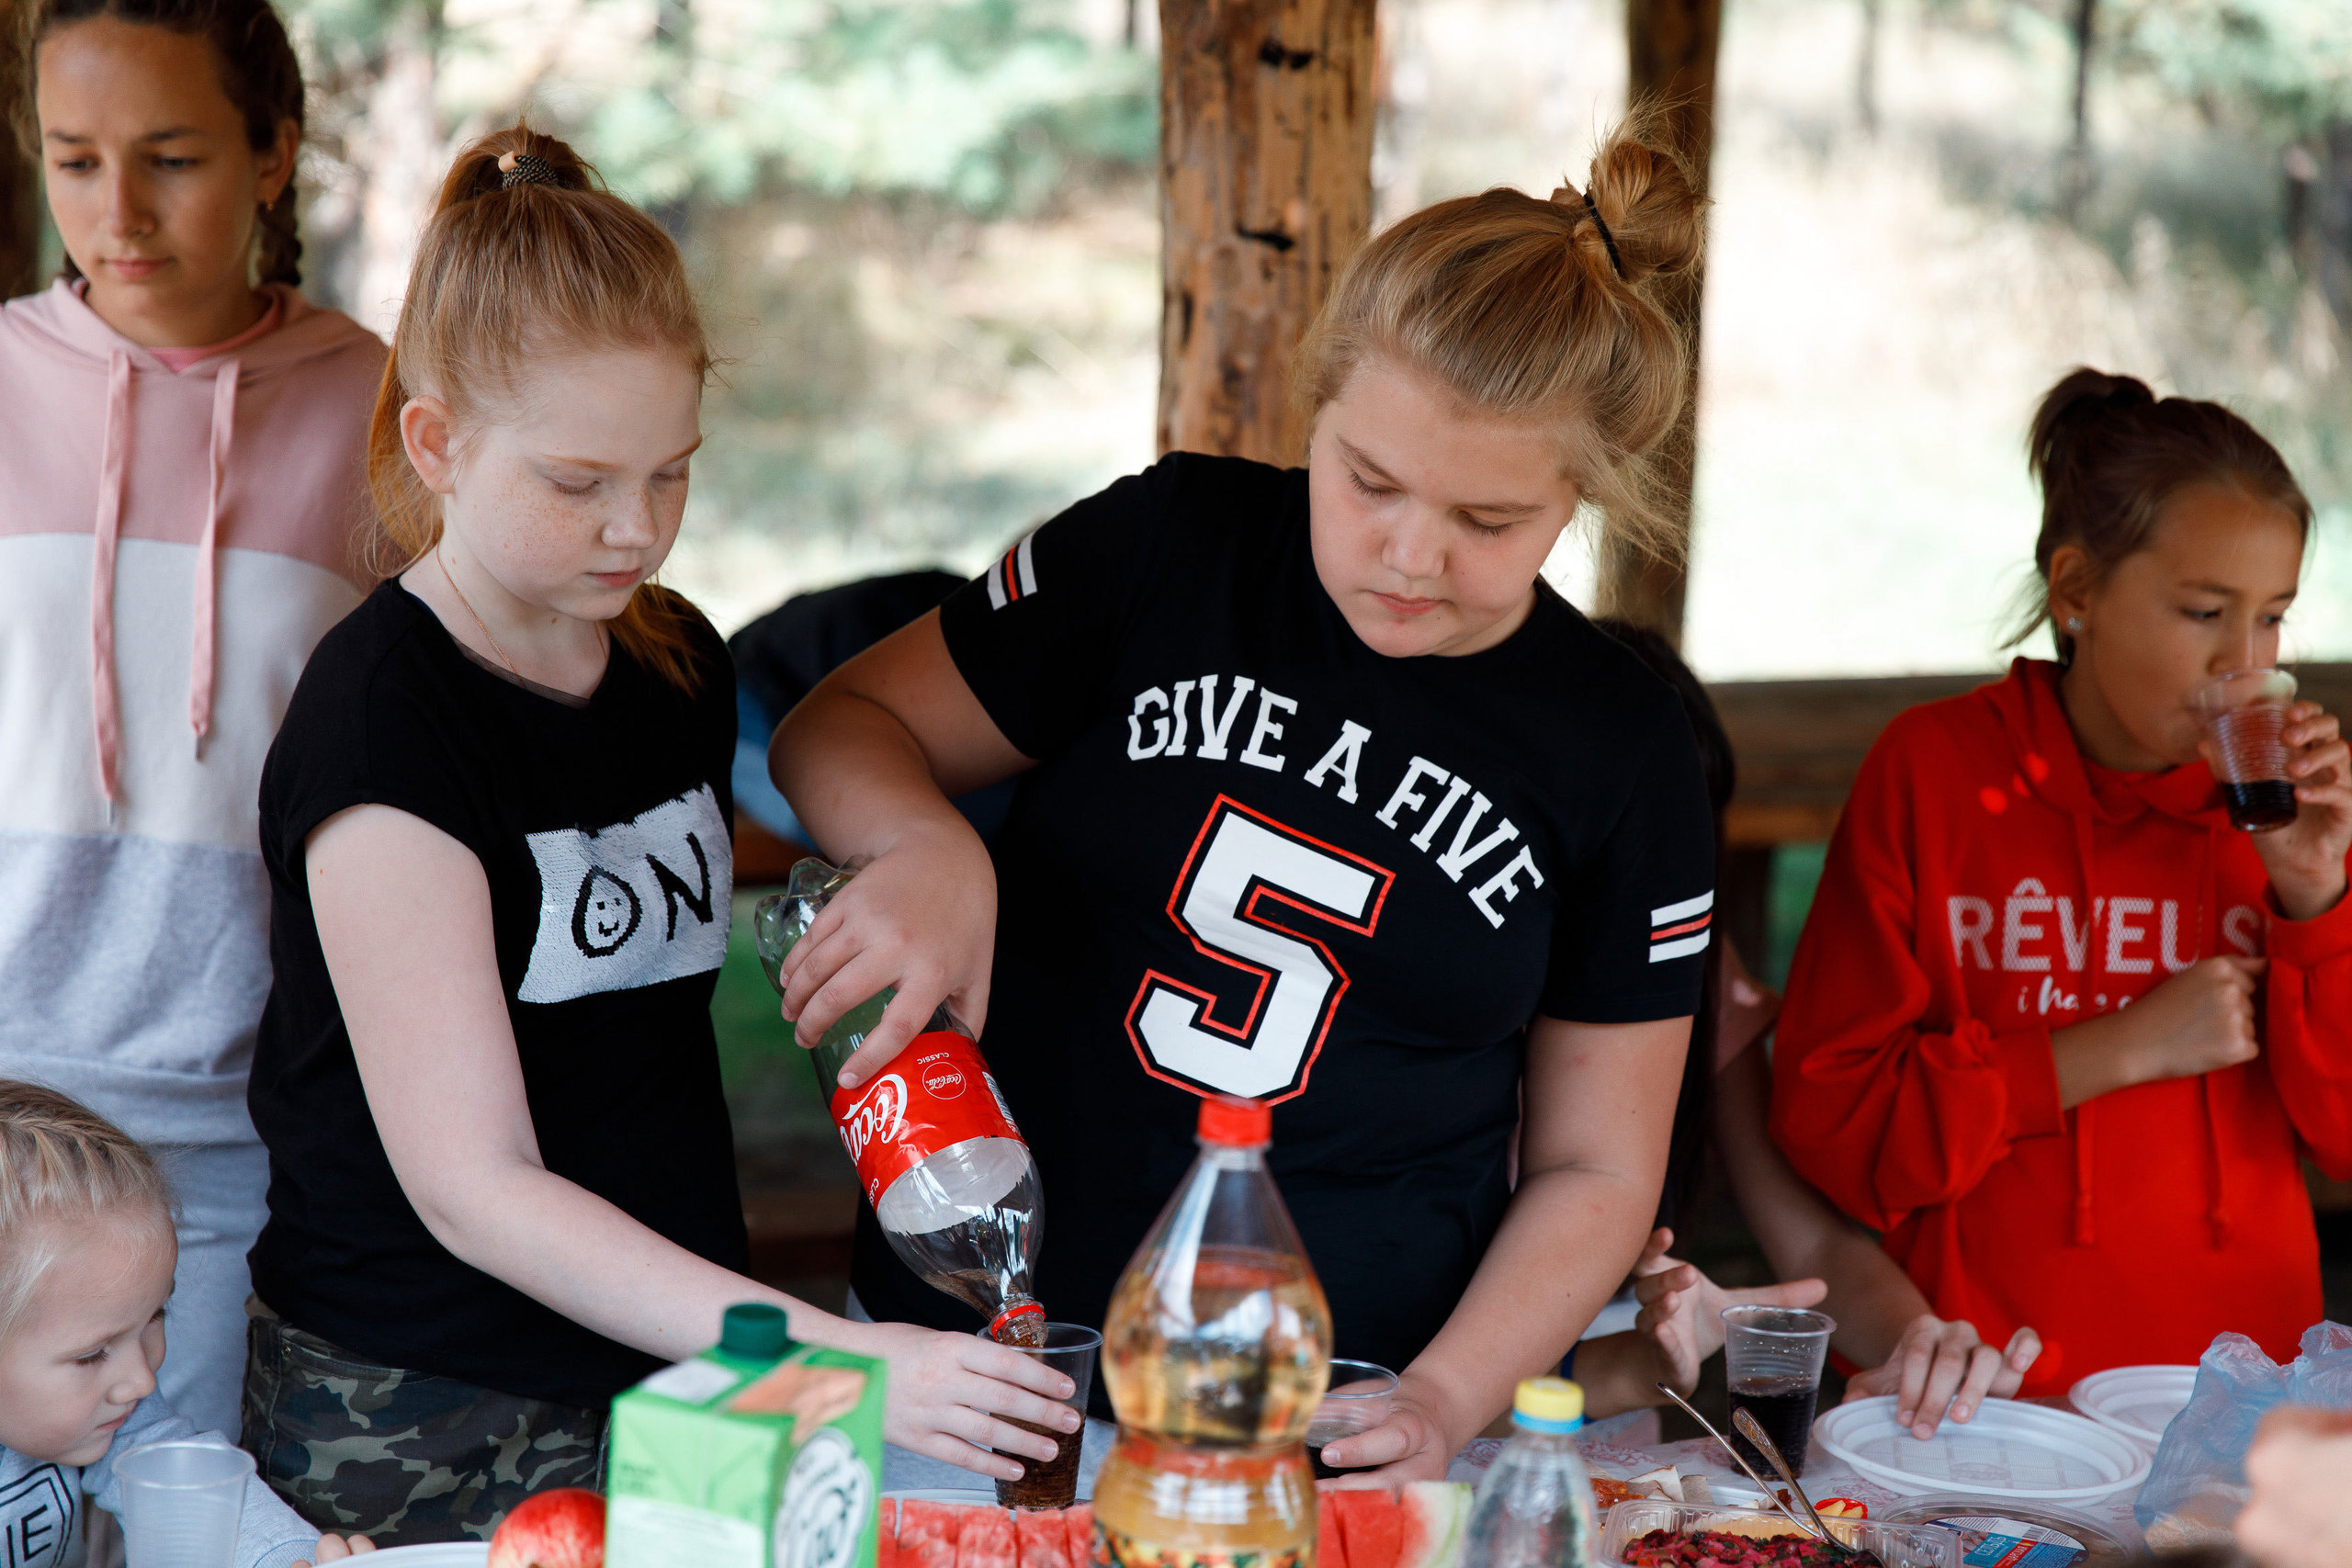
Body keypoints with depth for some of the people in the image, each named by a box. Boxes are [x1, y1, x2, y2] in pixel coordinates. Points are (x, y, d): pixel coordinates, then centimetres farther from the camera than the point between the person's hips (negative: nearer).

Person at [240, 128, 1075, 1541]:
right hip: (425, 1436, -6)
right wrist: (835, 1359, -29)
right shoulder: (383, 720, -18)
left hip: (674, 1371, 6)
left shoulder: (678, 665, 5)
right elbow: (472, 1186, -22)